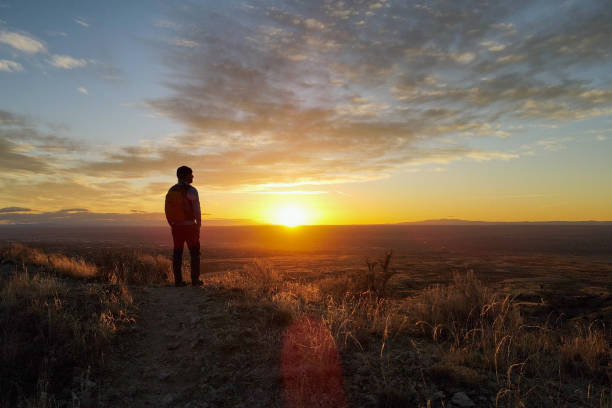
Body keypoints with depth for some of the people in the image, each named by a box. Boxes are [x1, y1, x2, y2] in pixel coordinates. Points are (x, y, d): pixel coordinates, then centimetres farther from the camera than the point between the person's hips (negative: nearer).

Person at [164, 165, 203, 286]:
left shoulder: (171, 191, 8)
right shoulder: (191, 190, -11)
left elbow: (167, 210, 8)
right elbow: (196, 210, -15)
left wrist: (172, 225, 16)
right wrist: (199, 225, -5)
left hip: (176, 227, 5)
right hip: (190, 225, -5)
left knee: (177, 253, 8)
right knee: (194, 252, 5)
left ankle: (178, 280, 7)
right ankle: (195, 279, 5)